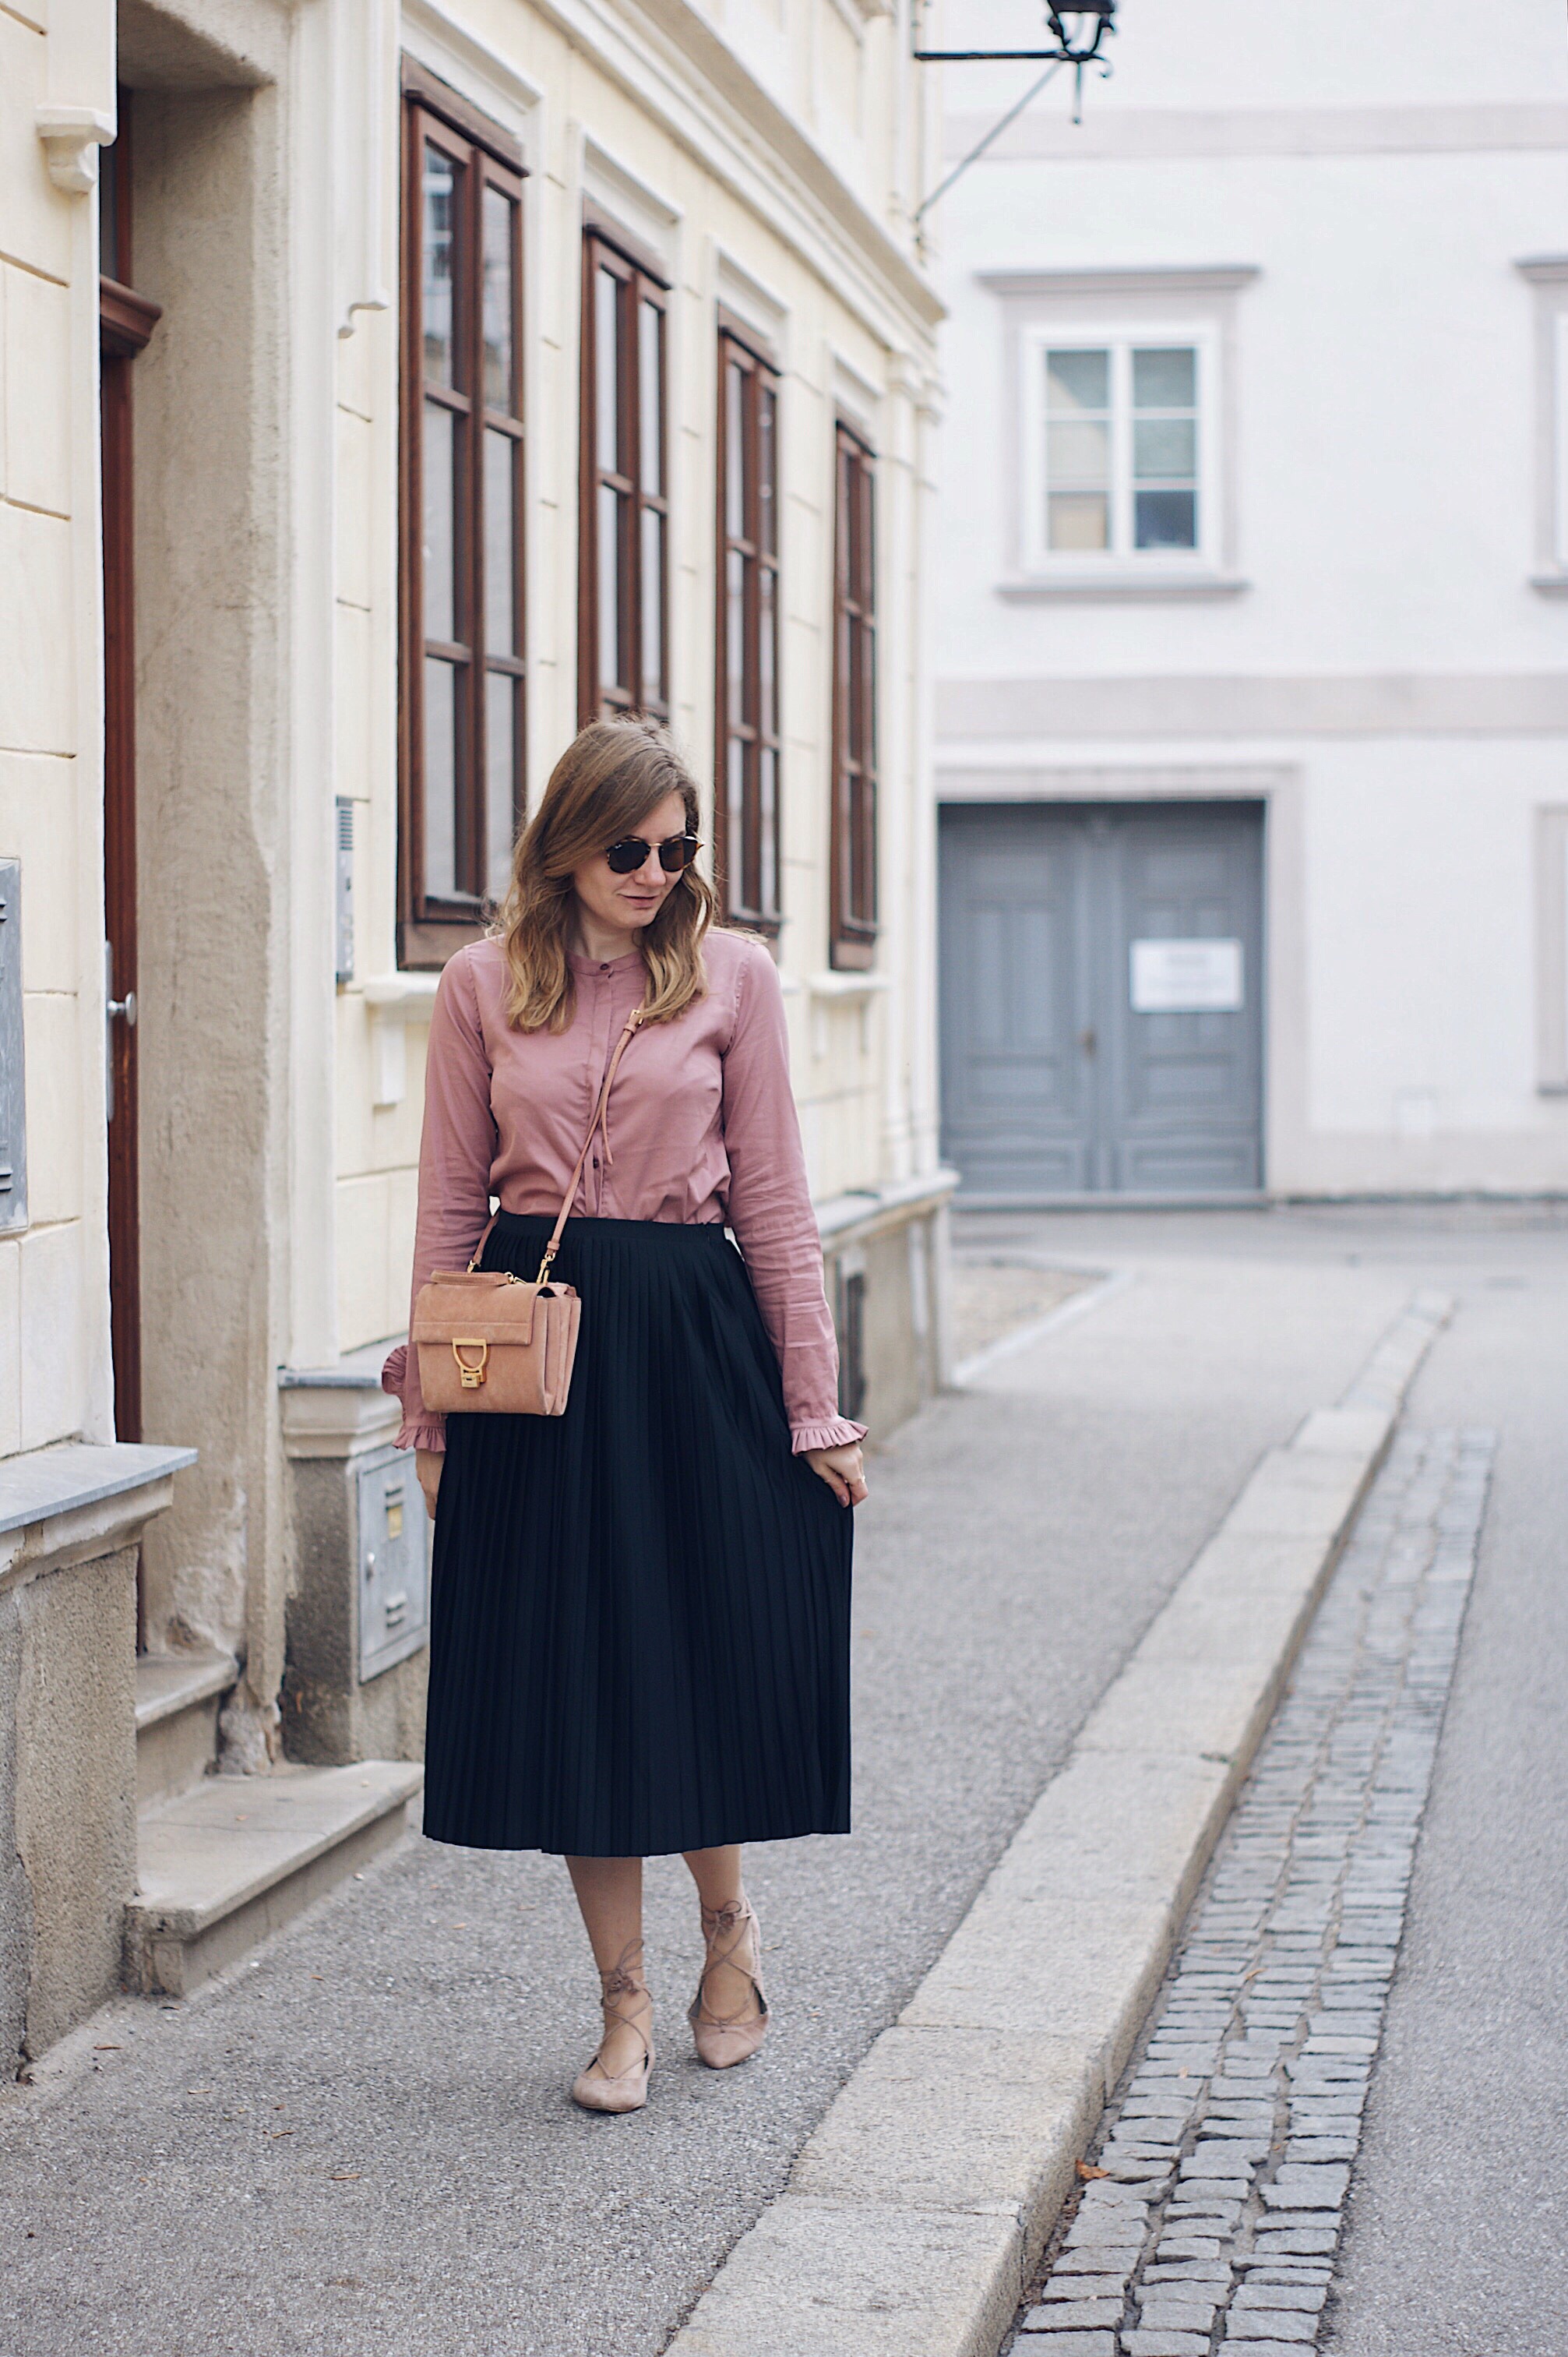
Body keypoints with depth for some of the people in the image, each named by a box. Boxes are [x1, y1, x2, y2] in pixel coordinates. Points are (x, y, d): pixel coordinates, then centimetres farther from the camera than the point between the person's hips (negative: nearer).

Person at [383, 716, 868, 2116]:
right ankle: (627, 2010, 15)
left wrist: (816, 1408, 0)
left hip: (690, 1336, -1)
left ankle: (728, 1923, 31)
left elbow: (773, 1198, 1)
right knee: (567, 1675, 3)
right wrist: (432, 1409, 4)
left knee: (698, 1647, 3)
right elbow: (450, 1204, 7)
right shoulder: (484, 986, 5)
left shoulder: (730, 974, 1)